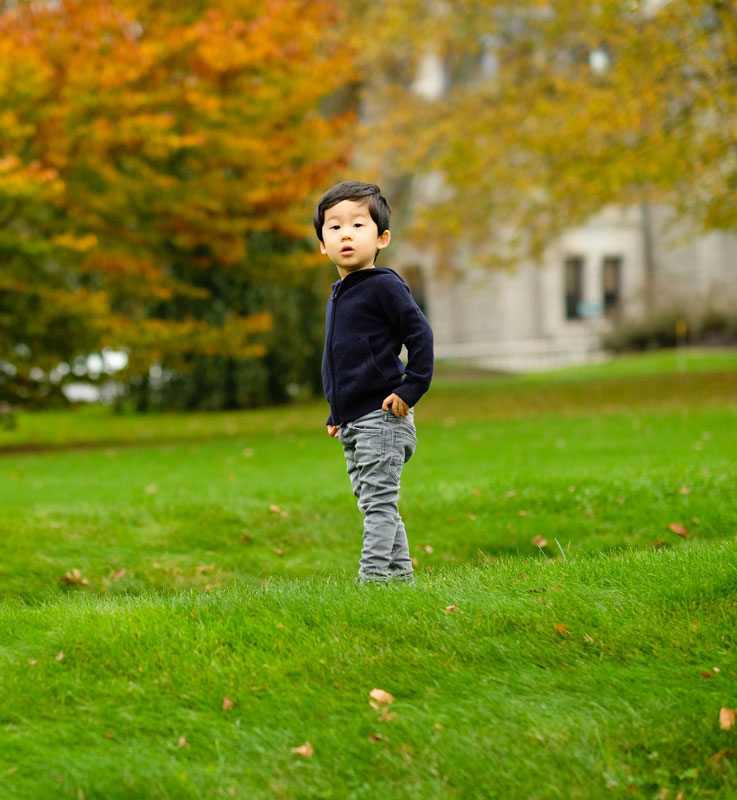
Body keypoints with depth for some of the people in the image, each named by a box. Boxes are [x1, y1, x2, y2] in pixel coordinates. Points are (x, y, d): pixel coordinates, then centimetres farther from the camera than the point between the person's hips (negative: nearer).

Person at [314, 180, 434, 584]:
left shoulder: (384, 286, -10)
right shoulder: (338, 295, 16)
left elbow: (420, 335, -14)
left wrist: (410, 389, -18)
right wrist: (336, 414, 23)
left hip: (382, 418, -9)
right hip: (353, 422, 9)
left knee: (378, 501, -10)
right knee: (374, 504, 13)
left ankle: (374, 577, -11)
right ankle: (400, 575, 20)